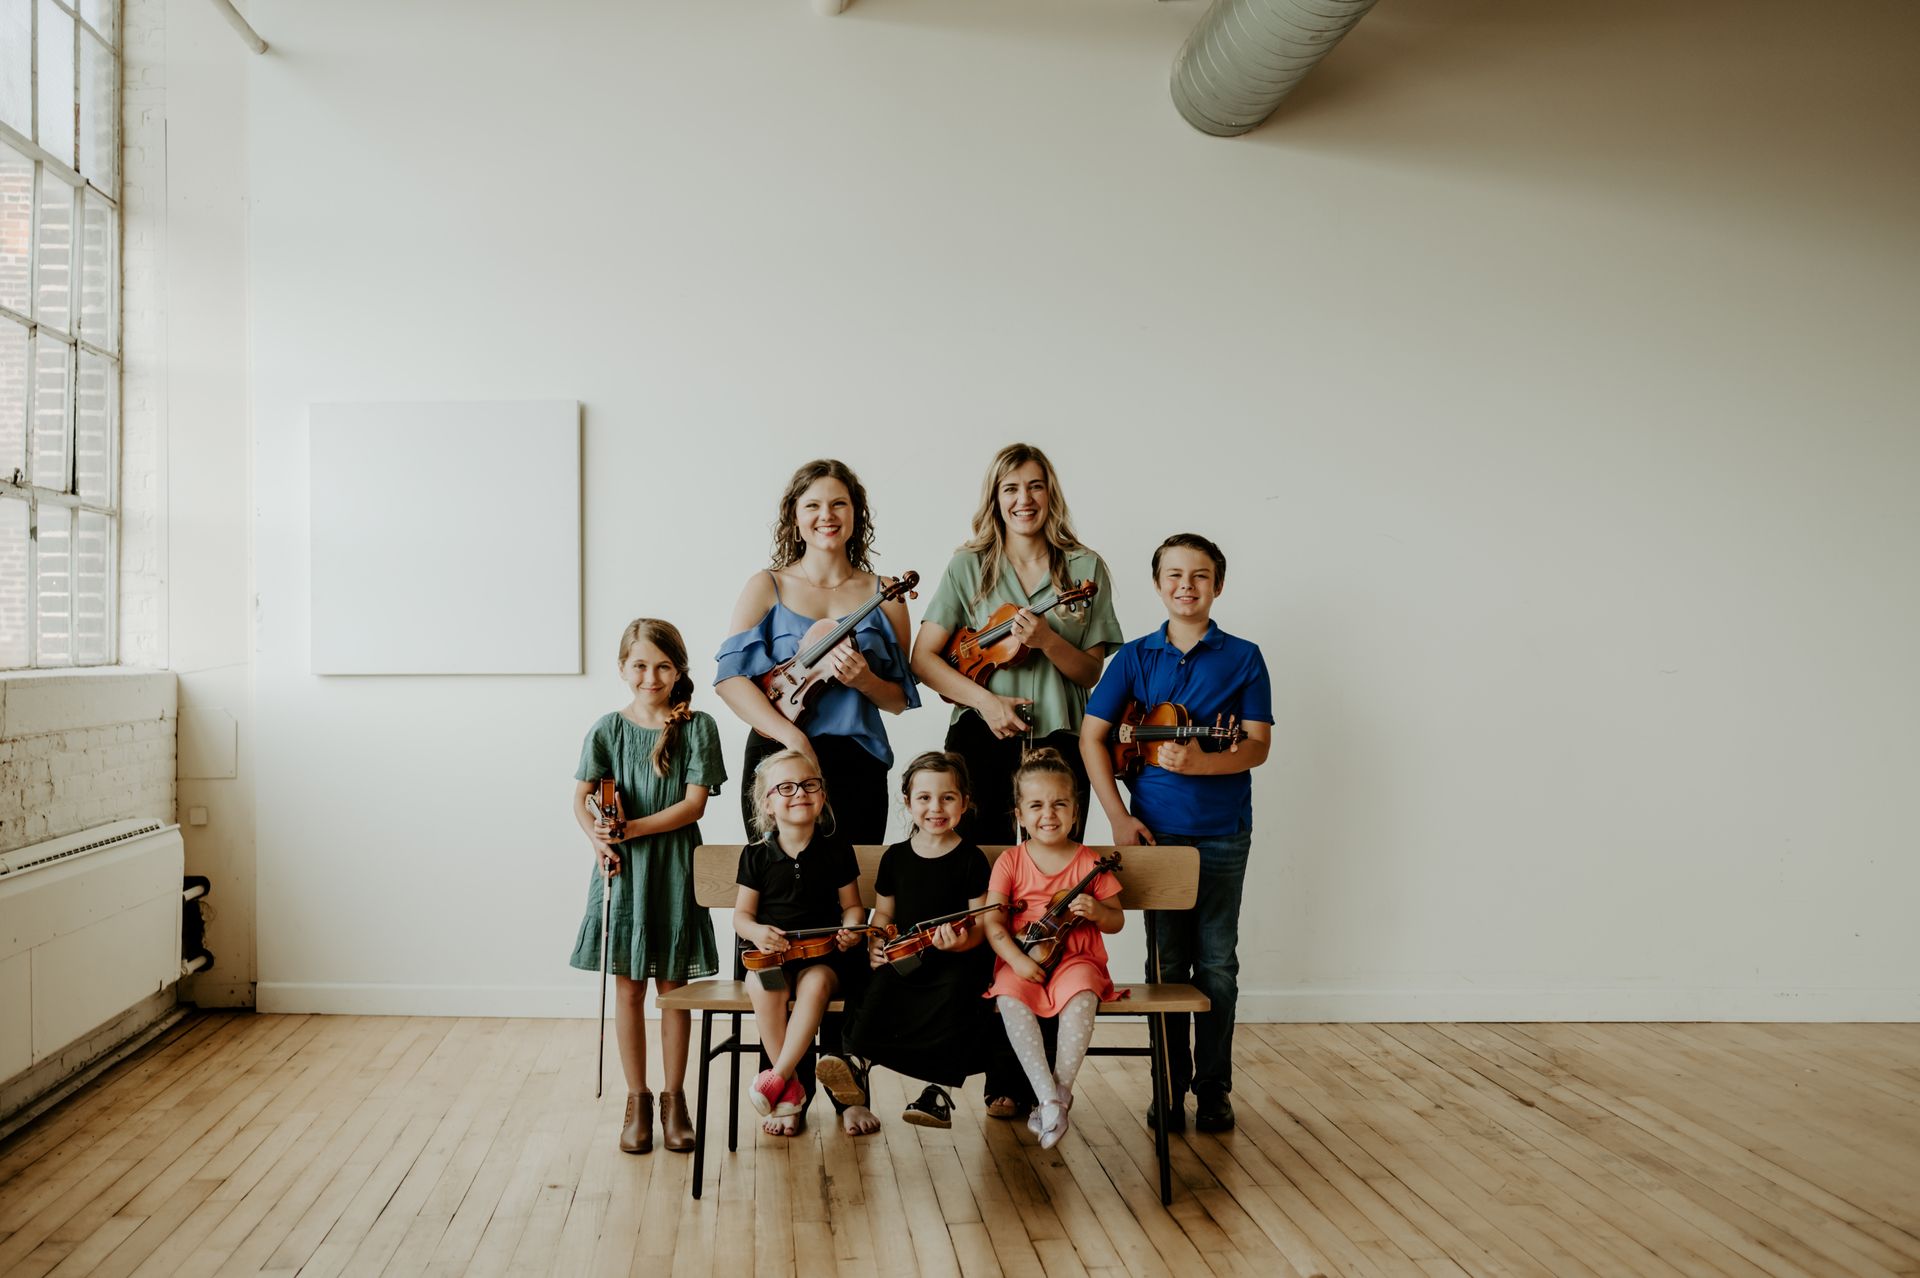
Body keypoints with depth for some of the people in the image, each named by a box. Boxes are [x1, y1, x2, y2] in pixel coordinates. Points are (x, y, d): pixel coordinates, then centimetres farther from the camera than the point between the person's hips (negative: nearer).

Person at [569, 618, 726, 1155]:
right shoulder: (609, 728, 1)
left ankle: (674, 1098, 21)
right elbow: (581, 799, -2)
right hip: (622, 867, 1)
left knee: (673, 986, 7)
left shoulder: (698, 726, -4)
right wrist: (600, 842, -20)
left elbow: (694, 803, -10)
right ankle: (637, 1099, 20)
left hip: (675, 868, -1)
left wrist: (630, 829, -17)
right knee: (628, 988, 7)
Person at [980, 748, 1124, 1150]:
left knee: (1081, 997, -34)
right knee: (1010, 997, -31)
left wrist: (1097, 912, -14)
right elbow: (992, 921, -3)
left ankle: (1061, 1092, -21)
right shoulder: (1011, 861, 3)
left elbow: (1116, 922, 10)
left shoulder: (1089, 861, 3)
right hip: (1022, 961, 1)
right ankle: (1048, 1096, -30)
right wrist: (1016, 959, -19)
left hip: (1076, 958, 0)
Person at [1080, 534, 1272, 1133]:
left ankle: (1213, 1087, 16)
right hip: (1154, 830, 1)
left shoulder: (1243, 658, 1)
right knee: (1167, 963, 8)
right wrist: (1118, 816, -6)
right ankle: (1169, 1085, 18)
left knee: (1217, 964, 5)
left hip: (1222, 834, -1)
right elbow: (1092, 735, 2)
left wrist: (1198, 762, -23)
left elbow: (1257, 746, -6)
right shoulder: (1135, 657, 5)